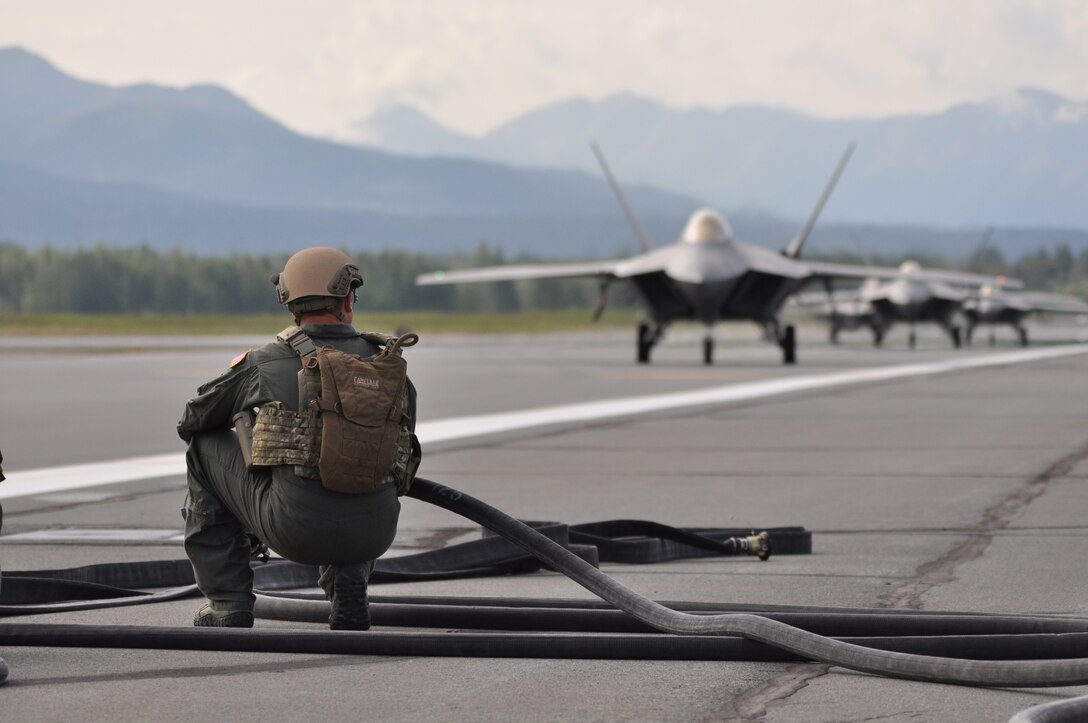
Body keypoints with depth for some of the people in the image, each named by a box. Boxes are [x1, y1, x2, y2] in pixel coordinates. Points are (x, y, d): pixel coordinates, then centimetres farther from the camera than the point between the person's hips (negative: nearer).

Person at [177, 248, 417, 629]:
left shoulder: (262, 364, 1)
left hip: (296, 529, -3)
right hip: (373, 535, 3)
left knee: (205, 448, 20)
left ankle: (227, 601, 18)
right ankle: (348, 582, 15)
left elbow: (191, 423, 17)